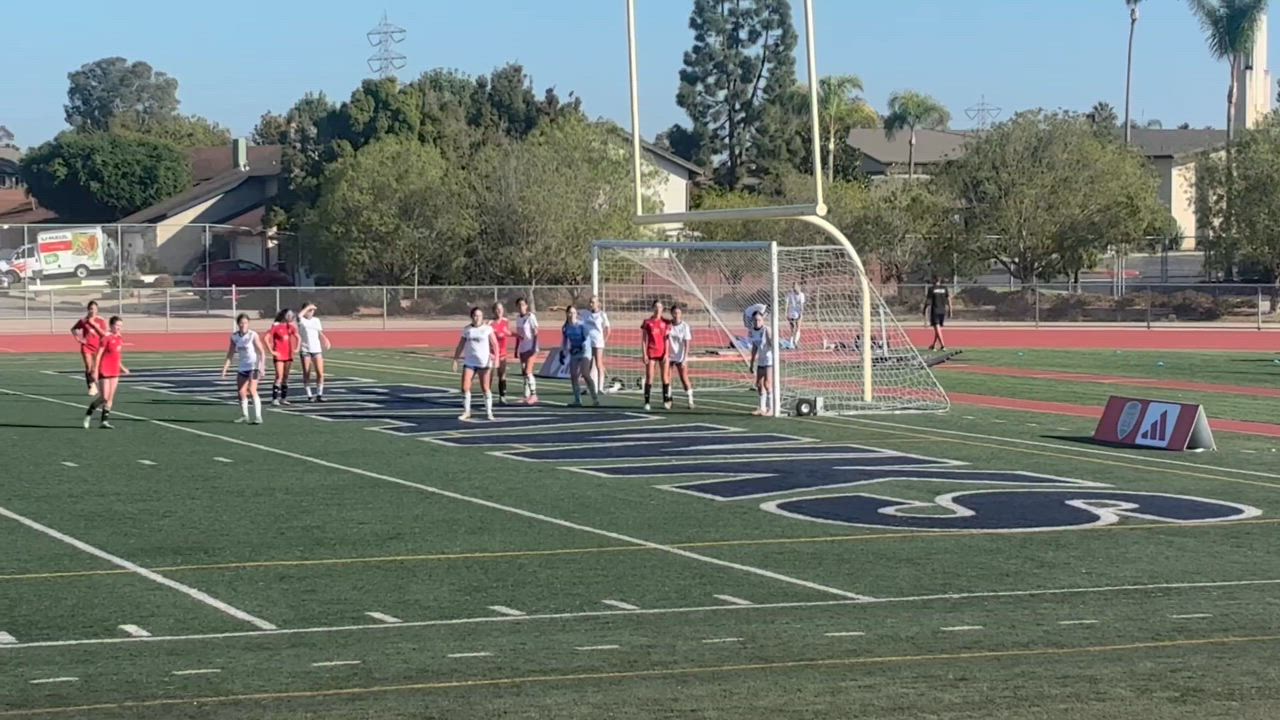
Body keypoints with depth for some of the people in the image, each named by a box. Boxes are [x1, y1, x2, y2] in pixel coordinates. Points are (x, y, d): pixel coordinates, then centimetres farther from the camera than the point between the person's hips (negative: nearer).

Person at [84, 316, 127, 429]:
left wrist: (122, 368, 18)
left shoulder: (120, 339, 10)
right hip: (104, 372, -7)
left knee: (110, 398, 4)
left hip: (115, 372, 7)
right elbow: (98, 355, -13)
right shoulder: (106, 338, -13)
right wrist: (95, 371, -16)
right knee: (104, 397, -7)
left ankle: (104, 420, 8)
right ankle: (88, 414, 14)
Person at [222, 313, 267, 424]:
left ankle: (258, 417, -21)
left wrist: (262, 367, -24)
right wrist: (226, 367, -1)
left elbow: (262, 352, -14)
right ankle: (244, 416, 30)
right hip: (243, 368, 6)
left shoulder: (253, 336, -13)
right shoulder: (234, 337, 1)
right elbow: (231, 353, 8)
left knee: (252, 390, -20)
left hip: (254, 366, -6)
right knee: (241, 392, 9)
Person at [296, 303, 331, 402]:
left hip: (317, 349, 4)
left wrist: (325, 341, 2)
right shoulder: (301, 320, -2)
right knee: (306, 374, -1)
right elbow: (299, 315, -25)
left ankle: (319, 394, 4)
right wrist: (308, 307, -17)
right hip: (305, 350, -4)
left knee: (320, 373, -5)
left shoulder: (316, 320, 13)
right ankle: (309, 396, 4)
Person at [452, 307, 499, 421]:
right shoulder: (467, 330, 7)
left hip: (484, 363, -3)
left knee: (486, 388, 2)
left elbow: (494, 344, -4)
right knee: (465, 387, -5)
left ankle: (489, 412, 12)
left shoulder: (488, 329, -1)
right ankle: (466, 412, 6)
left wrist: (496, 358, -15)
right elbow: (460, 346, 12)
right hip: (469, 362, 3)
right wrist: (455, 360, 7)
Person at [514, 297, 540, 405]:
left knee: (528, 372, -14)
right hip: (522, 348, 8)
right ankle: (527, 396, 10)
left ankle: (533, 395, -9)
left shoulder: (531, 317, -9)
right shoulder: (518, 318, 12)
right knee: (524, 373, 7)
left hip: (530, 347, -8)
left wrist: (534, 347, -19)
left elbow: (535, 333, -11)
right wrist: (516, 349, 16)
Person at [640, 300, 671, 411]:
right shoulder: (647, 322, 2)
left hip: (663, 352, 1)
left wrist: (666, 353, -4)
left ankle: (666, 401, 7)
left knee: (665, 377, 2)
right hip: (651, 353, -1)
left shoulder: (665, 322, 6)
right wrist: (644, 354, -5)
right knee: (649, 378, -3)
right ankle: (647, 402, -1)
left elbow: (667, 339, 5)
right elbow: (643, 339, 2)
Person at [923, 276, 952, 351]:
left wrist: (924, 310, 4)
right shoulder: (945, 288, 4)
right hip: (943, 311, 4)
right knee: (938, 328, 15)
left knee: (937, 328, -6)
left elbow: (928, 301, -5)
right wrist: (950, 310, 9)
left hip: (935, 311, -4)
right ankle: (933, 345, 26)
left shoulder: (931, 289, -6)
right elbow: (948, 299, 3)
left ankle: (942, 345, -18)